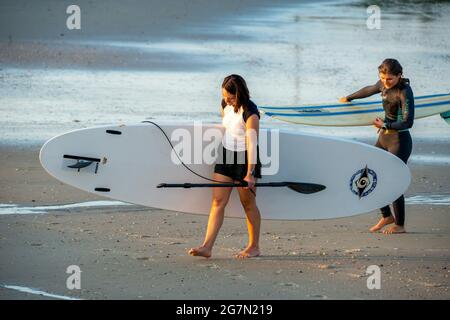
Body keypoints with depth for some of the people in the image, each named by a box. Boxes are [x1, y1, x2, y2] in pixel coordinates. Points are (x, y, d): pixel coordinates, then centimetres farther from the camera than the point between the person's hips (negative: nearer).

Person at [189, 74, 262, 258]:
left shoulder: (250, 113, -22)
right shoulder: (225, 105, 1)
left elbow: (252, 145, -25)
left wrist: (250, 174, -29)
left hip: (245, 159, -7)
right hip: (226, 155, 7)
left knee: (248, 203, 4)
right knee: (217, 202, -1)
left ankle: (254, 247, 18)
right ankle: (207, 247, -7)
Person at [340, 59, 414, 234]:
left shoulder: (404, 91, -18)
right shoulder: (384, 85, 5)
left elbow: (408, 122, -25)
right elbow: (369, 90, 28)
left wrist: (385, 125, -14)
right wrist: (349, 98, 43)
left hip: (399, 141, -9)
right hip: (384, 138, 9)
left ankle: (399, 225, 3)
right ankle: (387, 216, 22)